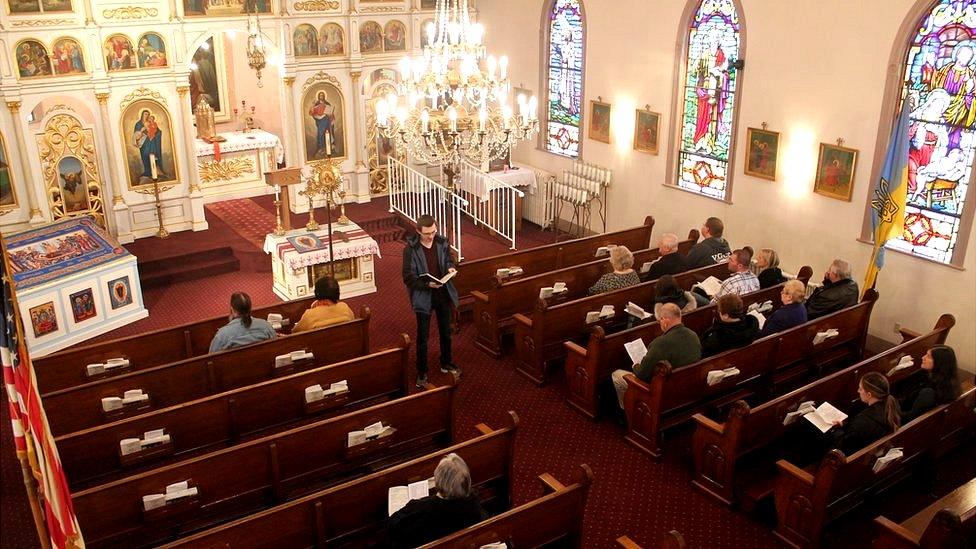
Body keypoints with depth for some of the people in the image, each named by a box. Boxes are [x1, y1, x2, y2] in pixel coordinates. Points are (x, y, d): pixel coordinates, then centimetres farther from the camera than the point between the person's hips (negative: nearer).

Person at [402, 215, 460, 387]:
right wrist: (427, 284, -30)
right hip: (423, 297, -4)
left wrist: (450, 267, -12)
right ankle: (422, 372, 21)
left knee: (446, 331, 20)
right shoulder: (411, 249, -18)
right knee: (422, 337, 6)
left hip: (444, 294, 4)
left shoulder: (442, 242, -6)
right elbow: (408, 278, -17)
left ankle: (446, 363, 41)